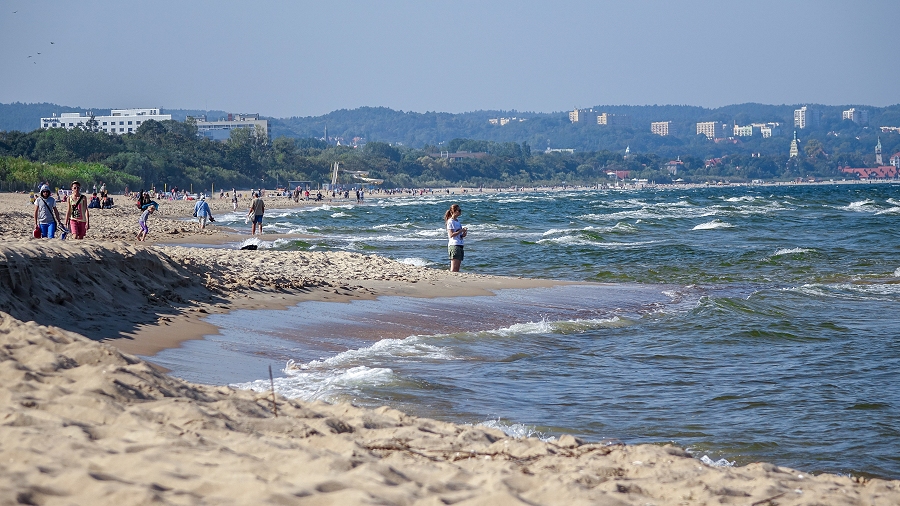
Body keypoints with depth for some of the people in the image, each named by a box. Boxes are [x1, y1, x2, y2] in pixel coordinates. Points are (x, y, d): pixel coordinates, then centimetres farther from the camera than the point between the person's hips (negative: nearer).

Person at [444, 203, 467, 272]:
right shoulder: (450, 221, -8)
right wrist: (461, 231, -17)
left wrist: (463, 234, 5)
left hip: (460, 245, 9)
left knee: (457, 269, 6)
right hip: (454, 245, -9)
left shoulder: (457, 220, 18)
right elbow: (451, 235, -16)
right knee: (454, 269, -13)